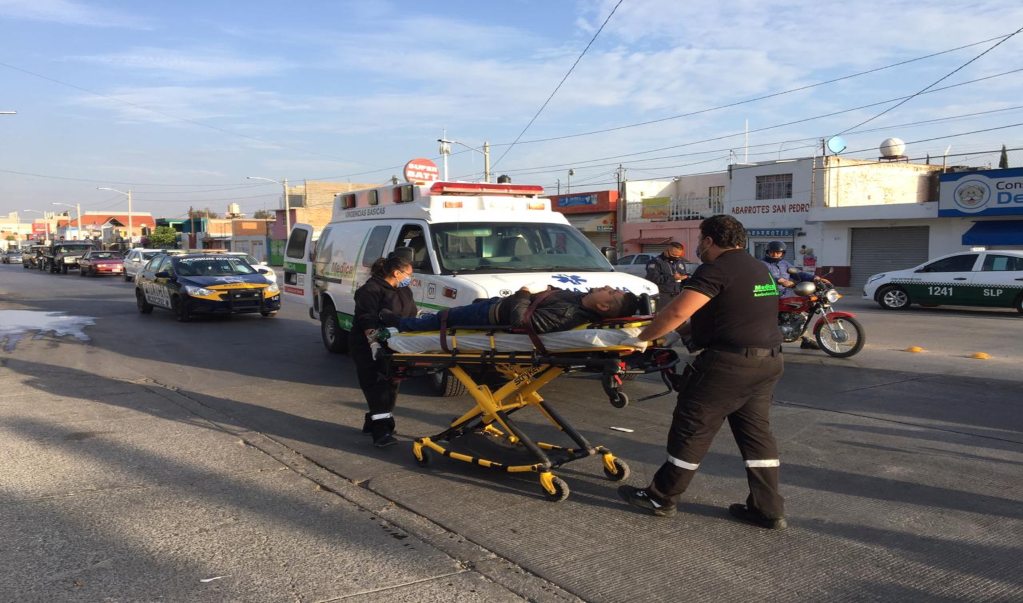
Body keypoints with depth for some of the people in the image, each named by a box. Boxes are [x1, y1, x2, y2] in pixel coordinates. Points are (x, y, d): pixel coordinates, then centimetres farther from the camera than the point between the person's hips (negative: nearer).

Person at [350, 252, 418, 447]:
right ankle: (380, 431, -19)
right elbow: (367, 321, -22)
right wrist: (374, 339, -32)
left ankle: (373, 422, 25)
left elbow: (410, 317, 20)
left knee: (390, 386, 11)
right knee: (377, 386, -15)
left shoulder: (404, 291, 15)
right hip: (369, 348, -9)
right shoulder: (371, 290, -14)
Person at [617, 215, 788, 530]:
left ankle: (661, 498, 14)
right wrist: (680, 333, 19)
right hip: (768, 361, 9)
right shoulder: (758, 269, 18)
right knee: (756, 432, 15)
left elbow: (677, 311, -22)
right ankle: (768, 509, 18)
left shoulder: (717, 270, -13)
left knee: (692, 430, 2)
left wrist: (642, 338, -10)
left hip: (730, 363, -9)